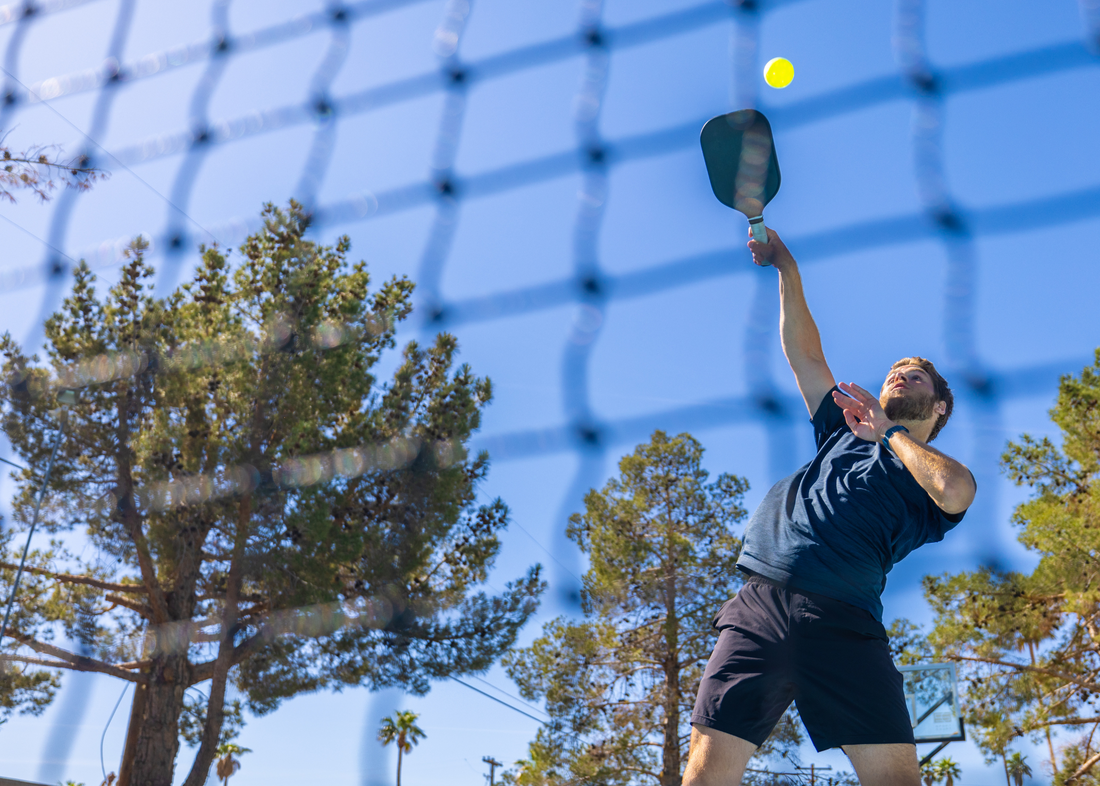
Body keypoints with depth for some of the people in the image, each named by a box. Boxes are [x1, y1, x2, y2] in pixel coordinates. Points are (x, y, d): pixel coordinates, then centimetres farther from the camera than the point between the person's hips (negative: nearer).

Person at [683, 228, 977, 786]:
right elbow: (804, 353, 30)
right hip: (761, 601, 3)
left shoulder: (931, 476, 18)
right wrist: (786, 269, 24)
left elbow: (958, 491, -8)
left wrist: (889, 431, 7)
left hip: (843, 623, -2)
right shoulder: (844, 435, 31)